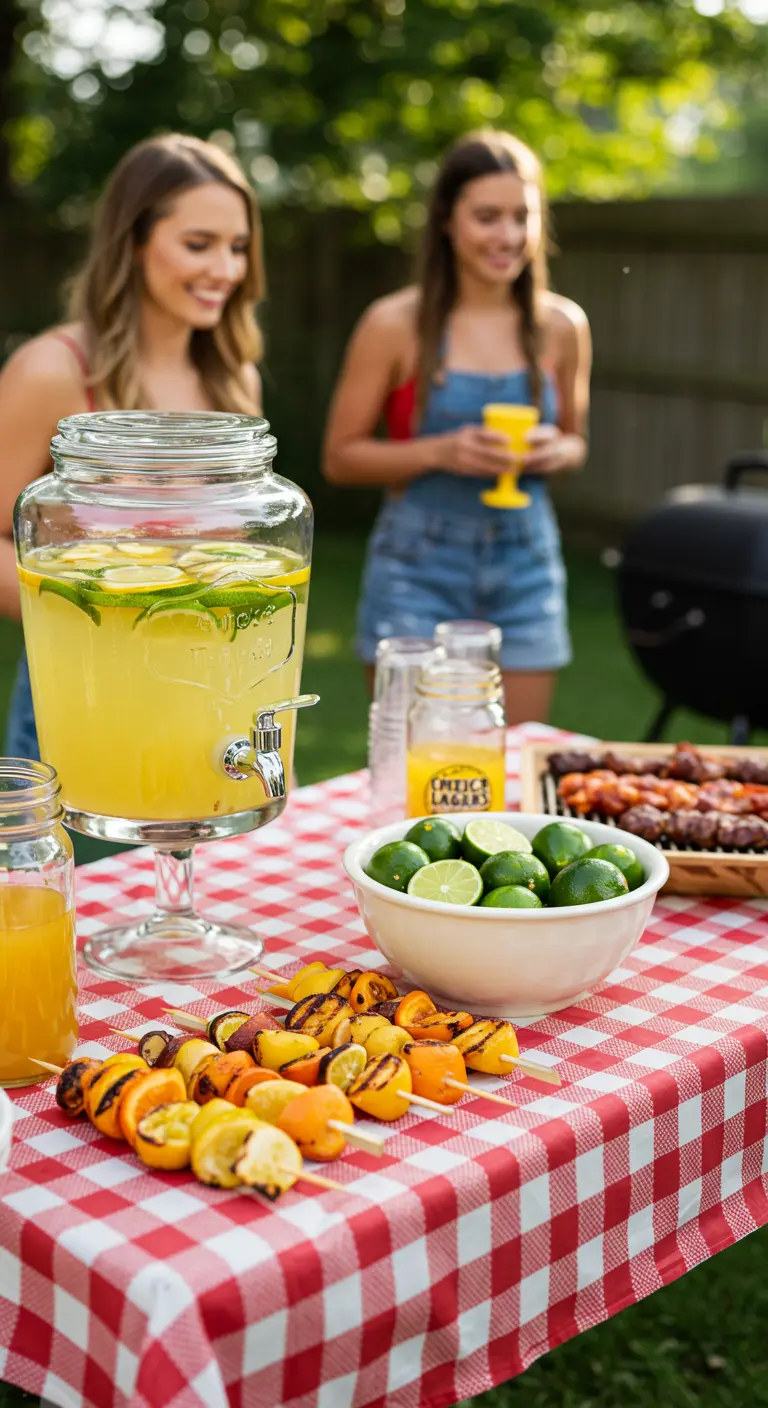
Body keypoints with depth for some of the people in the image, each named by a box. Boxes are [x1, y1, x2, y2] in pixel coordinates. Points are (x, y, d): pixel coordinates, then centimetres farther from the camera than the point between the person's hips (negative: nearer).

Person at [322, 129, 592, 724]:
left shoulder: (561, 325, 4)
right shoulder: (395, 324, -6)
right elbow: (340, 457, -2)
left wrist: (556, 451, -6)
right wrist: (440, 452, -16)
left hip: (524, 565, 3)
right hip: (420, 563, -3)